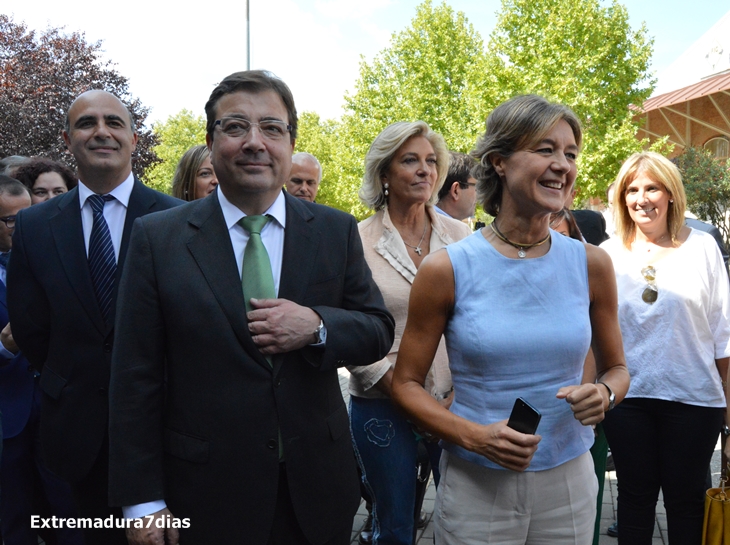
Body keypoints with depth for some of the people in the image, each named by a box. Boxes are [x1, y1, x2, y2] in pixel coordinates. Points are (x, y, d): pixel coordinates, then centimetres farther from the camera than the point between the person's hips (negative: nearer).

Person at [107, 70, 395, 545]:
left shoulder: (337, 231, -1)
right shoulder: (158, 239, -6)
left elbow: (378, 331, 2)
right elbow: (136, 379, -6)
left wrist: (316, 326, -18)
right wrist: (144, 501, -7)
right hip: (207, 496, -2)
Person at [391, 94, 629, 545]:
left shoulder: (591, 264, -3)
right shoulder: (446, 270, -11)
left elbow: (616, 367, 10)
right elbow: (407, 382, -4)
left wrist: (604, 394, -12)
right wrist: (474, 437, -18)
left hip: (569, 480, 3)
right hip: (476, 486, -2)